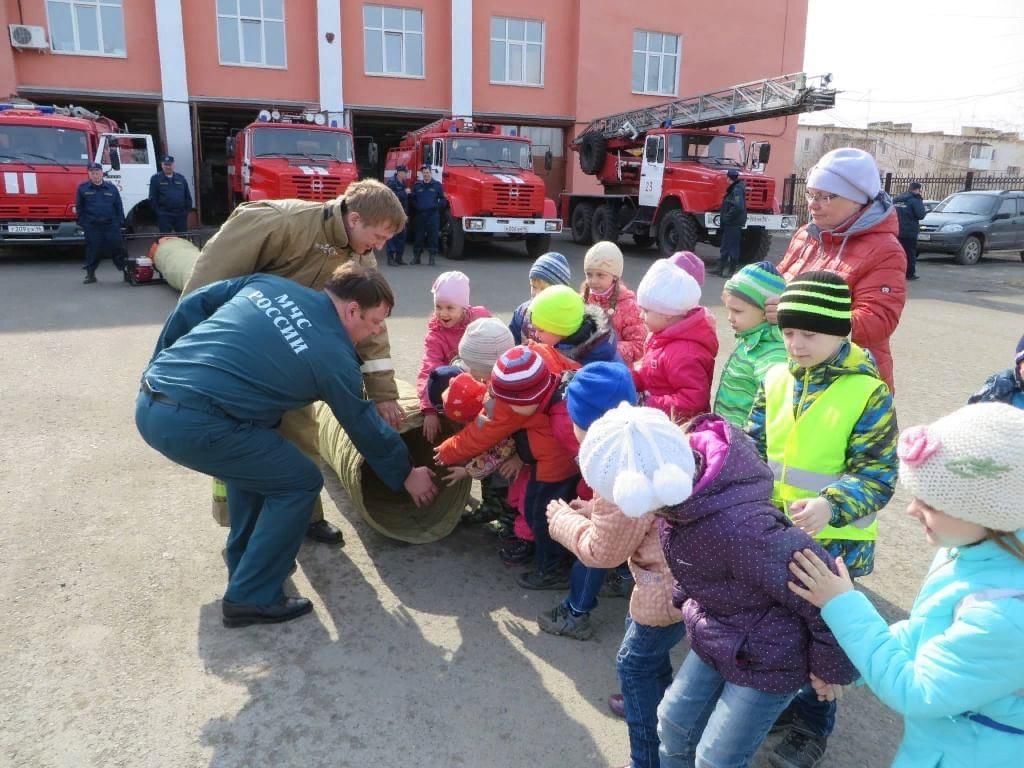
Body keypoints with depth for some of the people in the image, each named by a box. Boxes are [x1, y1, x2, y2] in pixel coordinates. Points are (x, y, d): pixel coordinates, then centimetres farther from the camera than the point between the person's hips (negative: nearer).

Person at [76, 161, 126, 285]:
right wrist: (81, 222, 3)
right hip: (92, 227, 0)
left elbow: (119, 207, 9)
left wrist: (120, 222, 3)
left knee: (117, 248, -1)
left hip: (111, 225, 0)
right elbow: (79, 207, 9)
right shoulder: (82, 188, 5)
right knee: (93, 250, 3)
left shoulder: (111, 188, 8)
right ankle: (90, 274, 13)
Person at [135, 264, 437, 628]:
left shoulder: (269, 283, 14)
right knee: (301, 483, 6)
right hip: (191, 424, -8)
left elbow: (192, 305, 16)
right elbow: (367, 428, 10)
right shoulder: (335, 357, -2)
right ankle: (252, 599, 13)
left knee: (255, 454, 28)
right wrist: (405, 475, 26)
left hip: (149, 402, 9)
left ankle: (245, 565, 38)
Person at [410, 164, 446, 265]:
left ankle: (432, 258, 4)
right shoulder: (417, 185, 11)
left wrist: (437, 206, -10)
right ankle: (416, 257, 16)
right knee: (419, 236, 6)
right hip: (420, 214, 2)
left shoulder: (437, 185, 5)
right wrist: (416, 207, -2)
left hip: (433, 215, -2)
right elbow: (412, 199, 14)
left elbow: (443, 200, 5)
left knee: (433, 236, -2)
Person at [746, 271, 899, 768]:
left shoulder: (868, 393, -16)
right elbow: (754, 447, 6)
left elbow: (878, 476, -17)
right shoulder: (777, 379, -1)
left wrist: (831, 506, -33)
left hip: (834, 542, -4)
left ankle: (811, 727, 35)